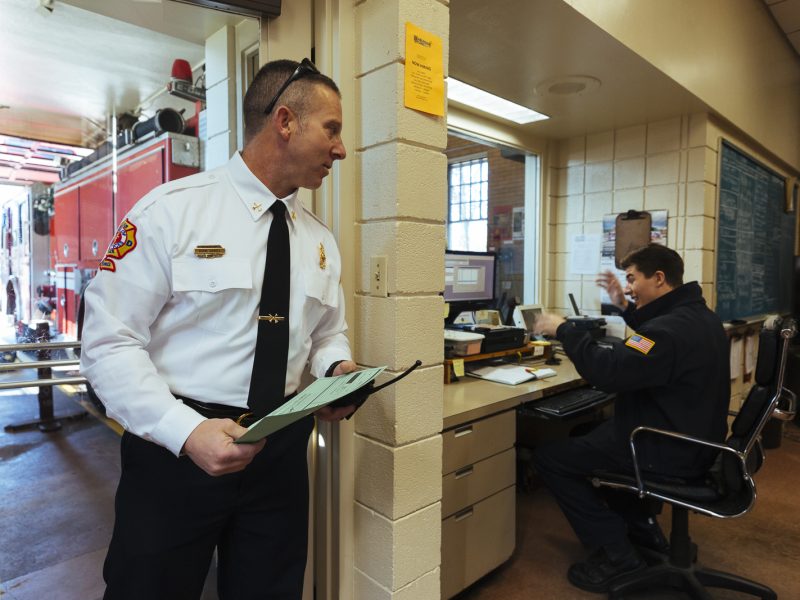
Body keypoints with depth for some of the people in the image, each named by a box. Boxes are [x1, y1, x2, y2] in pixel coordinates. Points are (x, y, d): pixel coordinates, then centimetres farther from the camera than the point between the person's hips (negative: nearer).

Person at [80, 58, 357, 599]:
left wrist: (338, 370, -6)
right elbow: (109, 343, -13)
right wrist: (187, 431, -24)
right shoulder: (170, 211, -11)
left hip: (281, 453, 5)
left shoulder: (321, 241, 6)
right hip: (174, 449, -4)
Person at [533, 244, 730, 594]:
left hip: (669, 451, -10)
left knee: (549, 457, -6)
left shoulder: (672, 329, -28)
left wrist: (563, 330, -23)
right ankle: (642, 531, 28)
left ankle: (616, 554, 0)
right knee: (587, 434, 29)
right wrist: (626, 308, 14)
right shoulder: (695, 315, 6)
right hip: (692, 440, 10)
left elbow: (608, 371, -34)